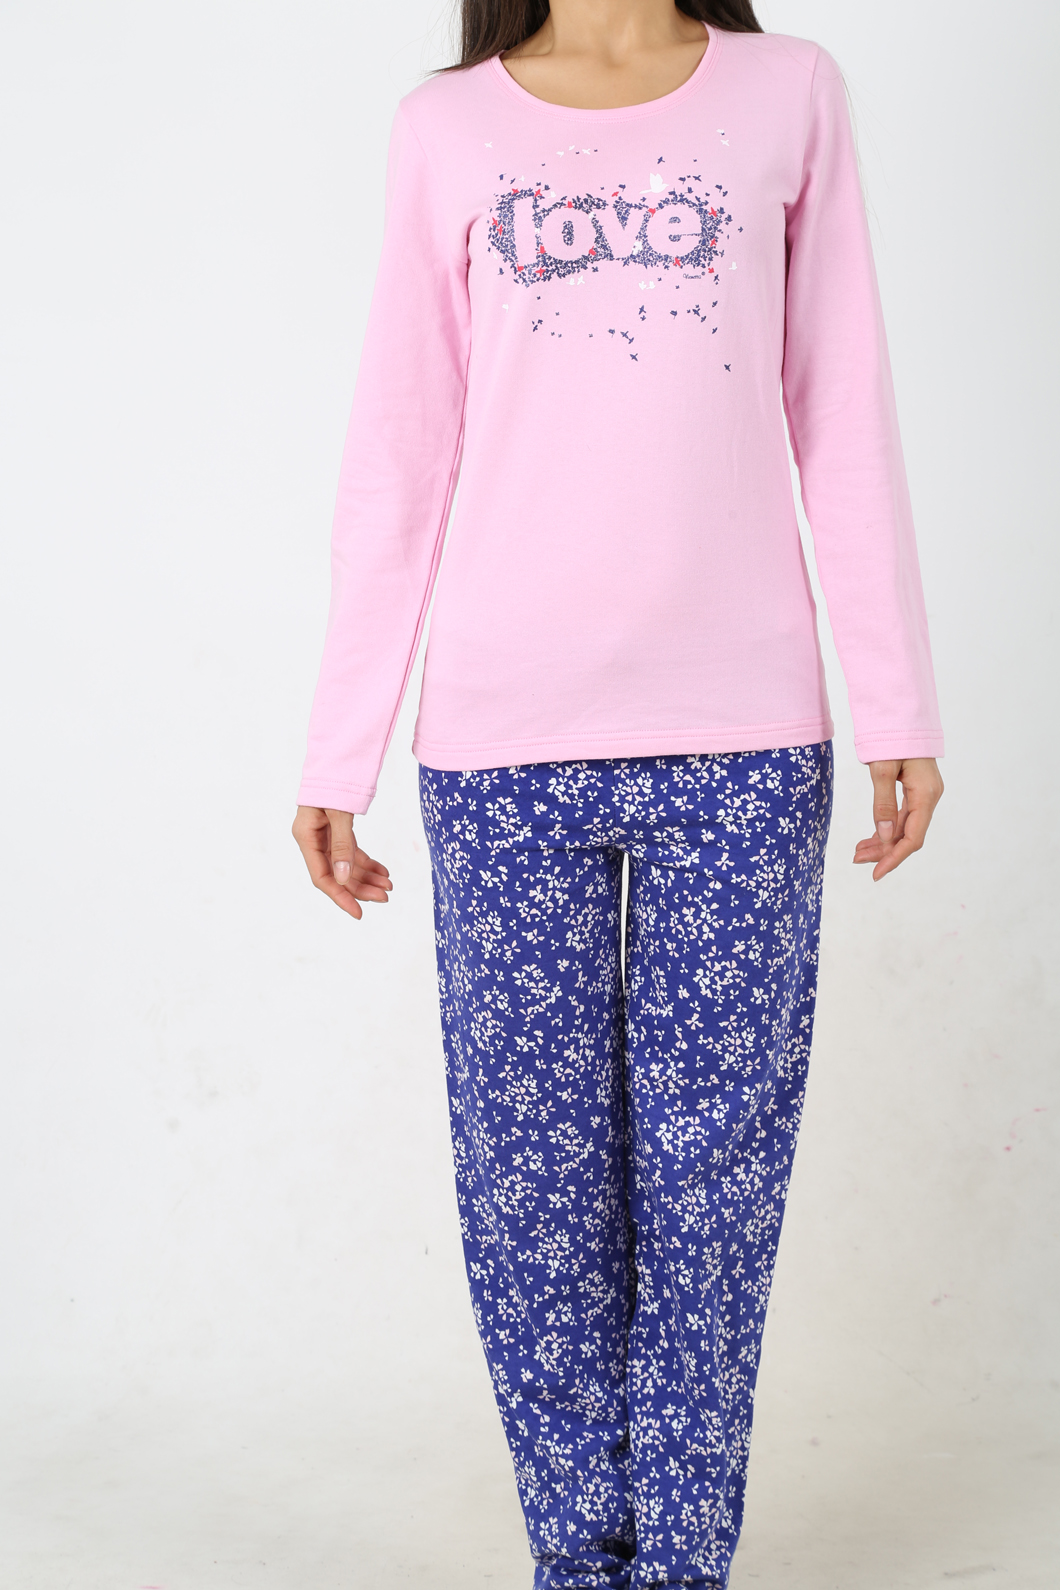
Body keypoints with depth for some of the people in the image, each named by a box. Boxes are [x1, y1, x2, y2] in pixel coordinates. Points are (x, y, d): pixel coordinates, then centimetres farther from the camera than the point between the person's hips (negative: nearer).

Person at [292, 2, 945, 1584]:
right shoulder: (448, 130, 9)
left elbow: (844, 425, 8)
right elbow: (398, 459, 8)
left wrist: (898, 707, 4)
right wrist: (340, 753, 6)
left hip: (744, 737, 0)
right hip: (503, 741, 0)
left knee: (713, 1174, 4)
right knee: (529, 1186, 4)